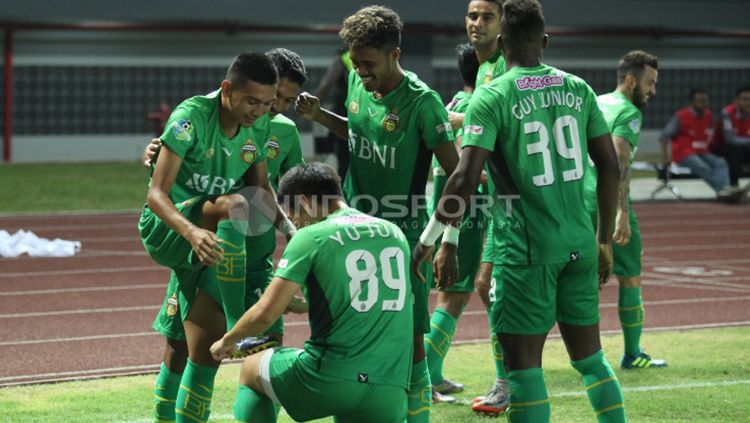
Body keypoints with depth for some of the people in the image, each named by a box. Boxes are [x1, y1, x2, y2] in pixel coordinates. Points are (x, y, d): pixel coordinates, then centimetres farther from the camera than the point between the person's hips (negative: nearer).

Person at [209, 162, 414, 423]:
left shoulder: (311, 237, -3)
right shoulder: (395, 234, 13)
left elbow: (265, 314, -6)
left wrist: (227, 341, 15)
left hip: (332, 377, -4)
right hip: (391, 390, 4)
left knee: (250, 370, 25)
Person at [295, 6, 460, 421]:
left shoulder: (421, 101, -18)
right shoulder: (357, 83, 1)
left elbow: (456, 175, -17)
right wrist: (319, 116, 6)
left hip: (401, 234, -6)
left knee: (408, 339, -5)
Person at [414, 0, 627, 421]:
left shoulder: (492, 96, -8)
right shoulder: (577, 88, 7)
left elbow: (466, 179, -16)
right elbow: (610, 168, 8)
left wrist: (430, 241, -7)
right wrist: (605, 240, 17)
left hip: (526, 248, -5)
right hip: (580, 244, 5)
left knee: (524, 366, -1)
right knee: (590, 357, 16)